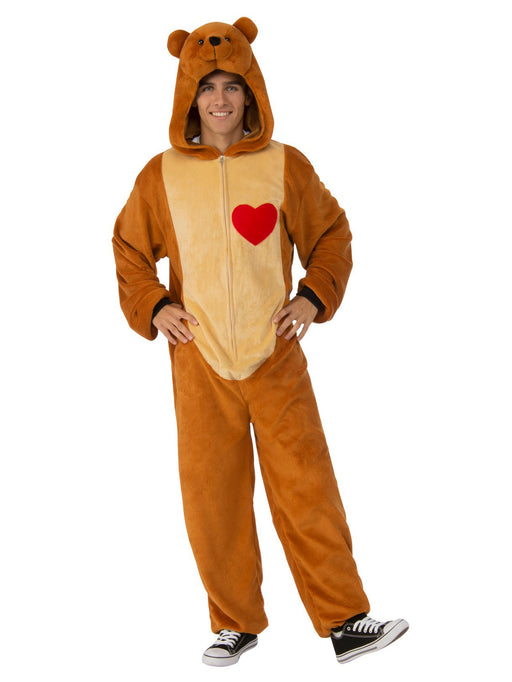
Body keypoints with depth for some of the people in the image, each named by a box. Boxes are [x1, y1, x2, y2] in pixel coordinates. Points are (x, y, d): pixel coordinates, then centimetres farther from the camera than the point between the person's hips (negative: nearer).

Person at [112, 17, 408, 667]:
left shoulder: (286, 165, 2)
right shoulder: (163, 174, 3)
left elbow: (331, 235, 11)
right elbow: (130, 249, 14)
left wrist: (314, 297, -3)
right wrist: (152, 306, -1)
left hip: (276, 355, -1)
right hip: (198, 360, 1)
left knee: (307, 489, -1)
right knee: (212, 495, 6)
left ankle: (345, 620, 9)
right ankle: (235, 623, 21)